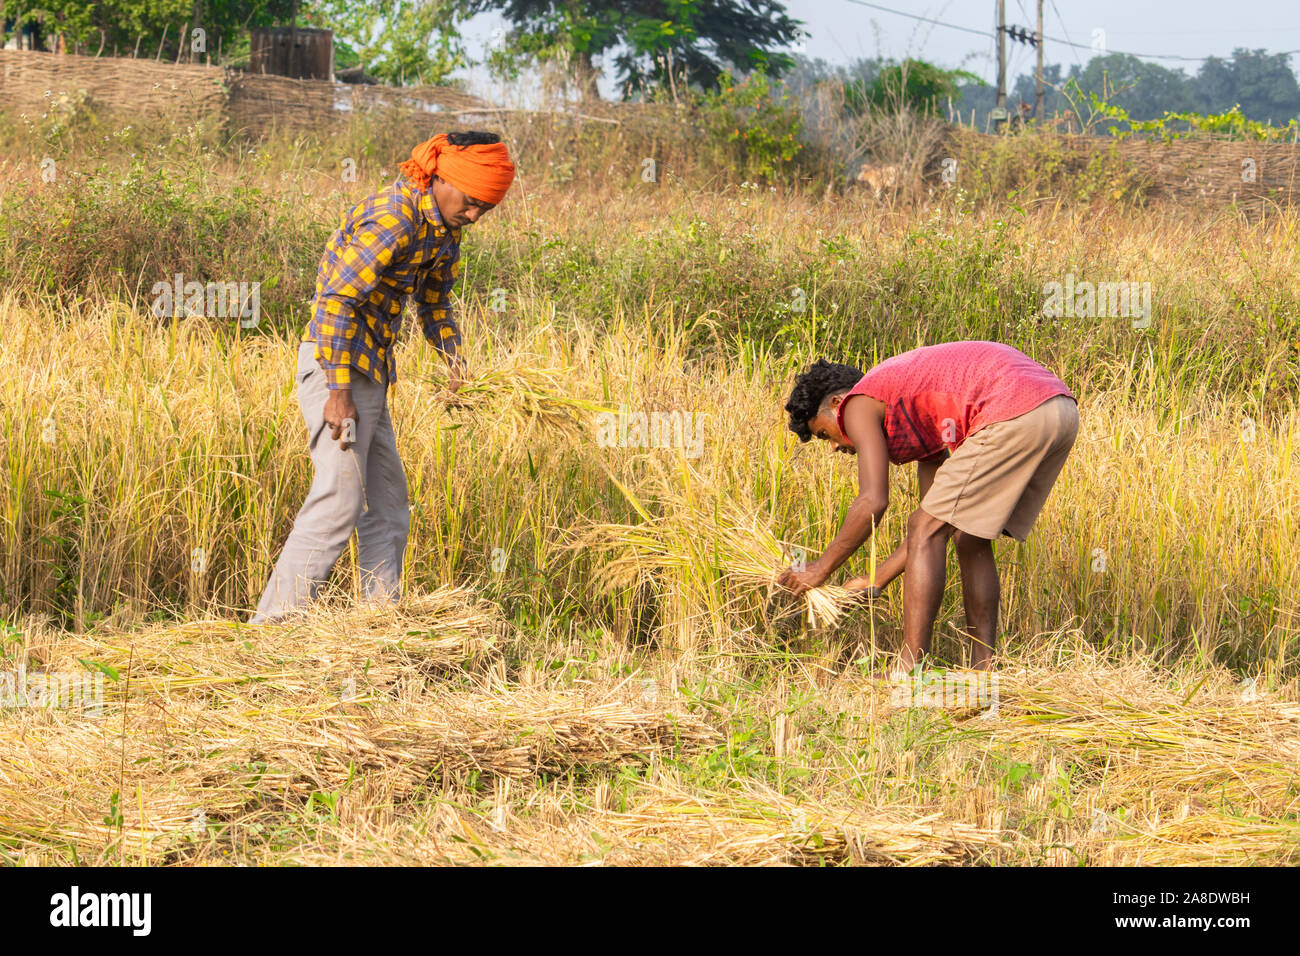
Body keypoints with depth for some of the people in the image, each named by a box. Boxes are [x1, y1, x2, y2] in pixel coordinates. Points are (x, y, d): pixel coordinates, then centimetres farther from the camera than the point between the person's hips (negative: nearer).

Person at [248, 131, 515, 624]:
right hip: (334, 364, -10)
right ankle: (273, 622, -15)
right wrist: (338, 391, -25)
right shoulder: (392, 219, -20)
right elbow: (336, 300, -24)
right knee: (339, 501, -14)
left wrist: (454, 360, 10)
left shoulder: (443, 225, 10)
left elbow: (434, 297, 25)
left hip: (370, 371, 10)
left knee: (388, 504, 11)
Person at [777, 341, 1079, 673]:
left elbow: (873, 502, -3)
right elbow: (943, 519, 30)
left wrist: (820, 569, 8)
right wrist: (876, 581, 32)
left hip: (1014, 413, -9)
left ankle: (910, 671, -4)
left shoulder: (859, 405, 8)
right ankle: (983, 670, 16)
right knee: (972, 540, 20)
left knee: (927, 530, -1)